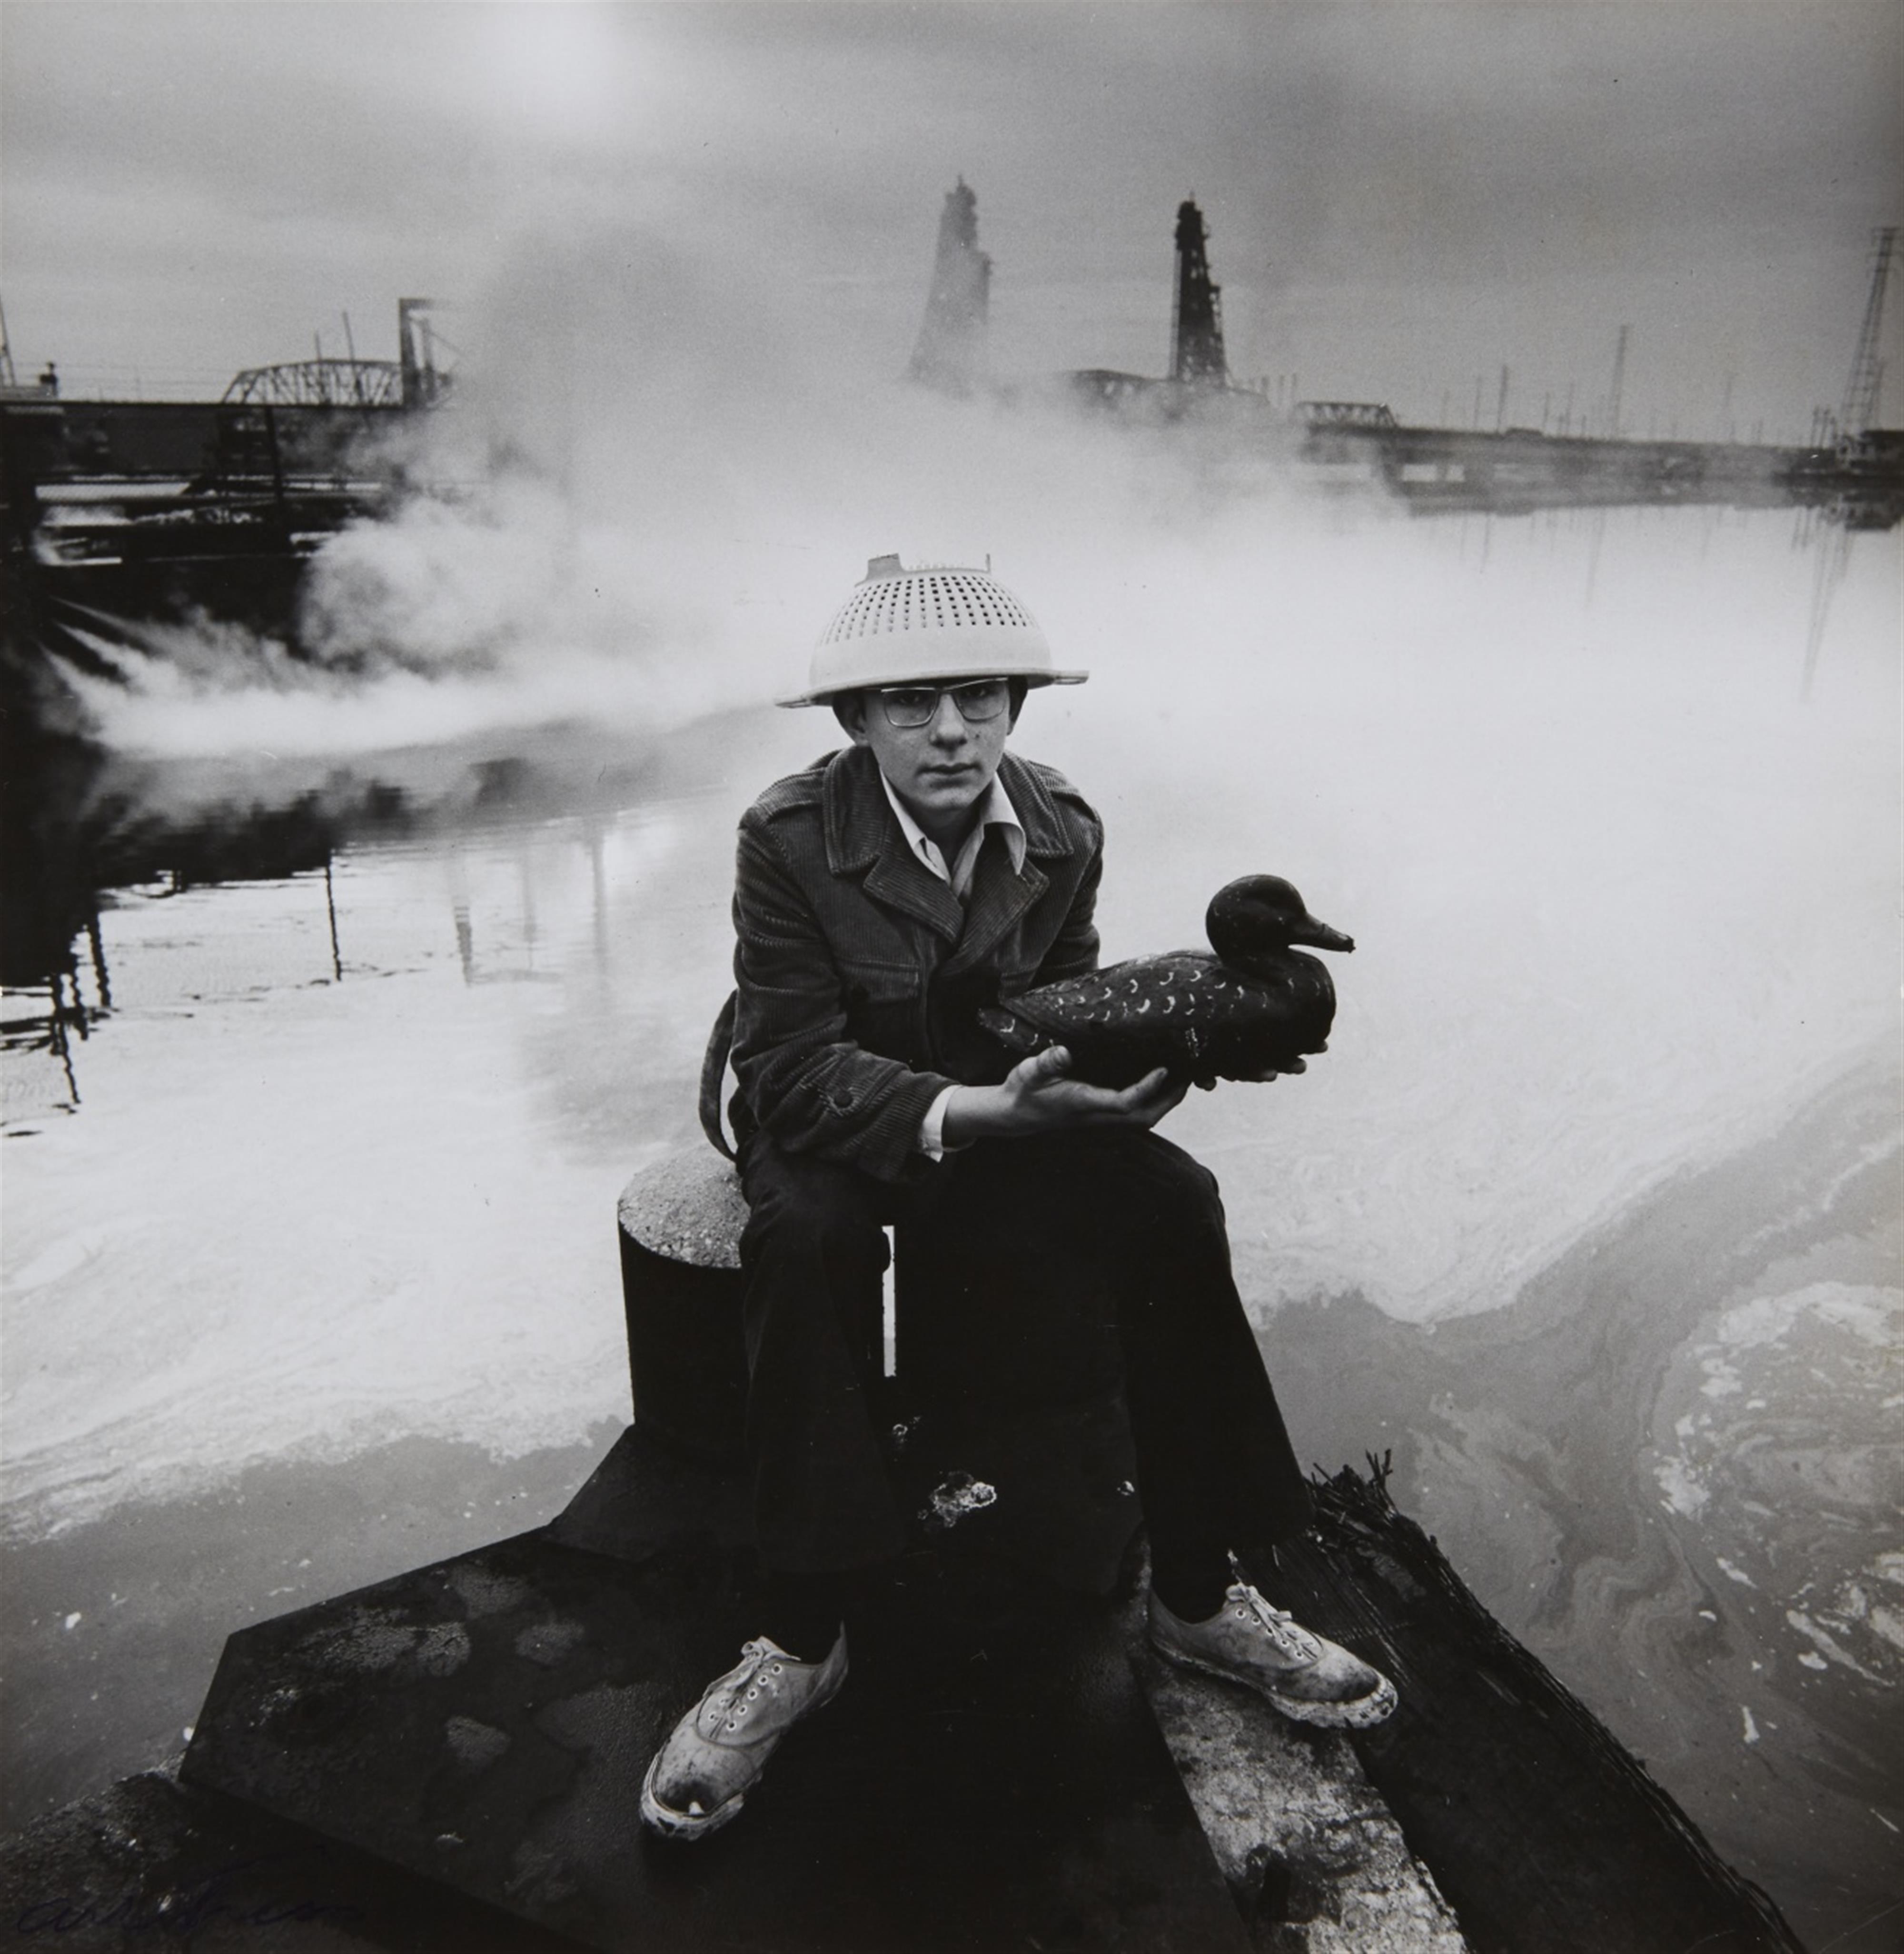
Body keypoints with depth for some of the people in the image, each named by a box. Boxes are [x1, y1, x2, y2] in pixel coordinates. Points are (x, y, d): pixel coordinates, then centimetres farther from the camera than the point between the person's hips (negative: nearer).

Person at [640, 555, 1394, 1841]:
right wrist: (977, 1112, -41)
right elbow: (797, 1072, -25)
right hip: (833, 1125, -3)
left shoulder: (1064, 829, -7)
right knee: (808, 1235, -37)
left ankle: (1199, 1596, -6)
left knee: (1173, 1200, -22)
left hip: (1006, 1110, 3)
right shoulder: (791, 837, -20)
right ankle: (799, 1645, -20)